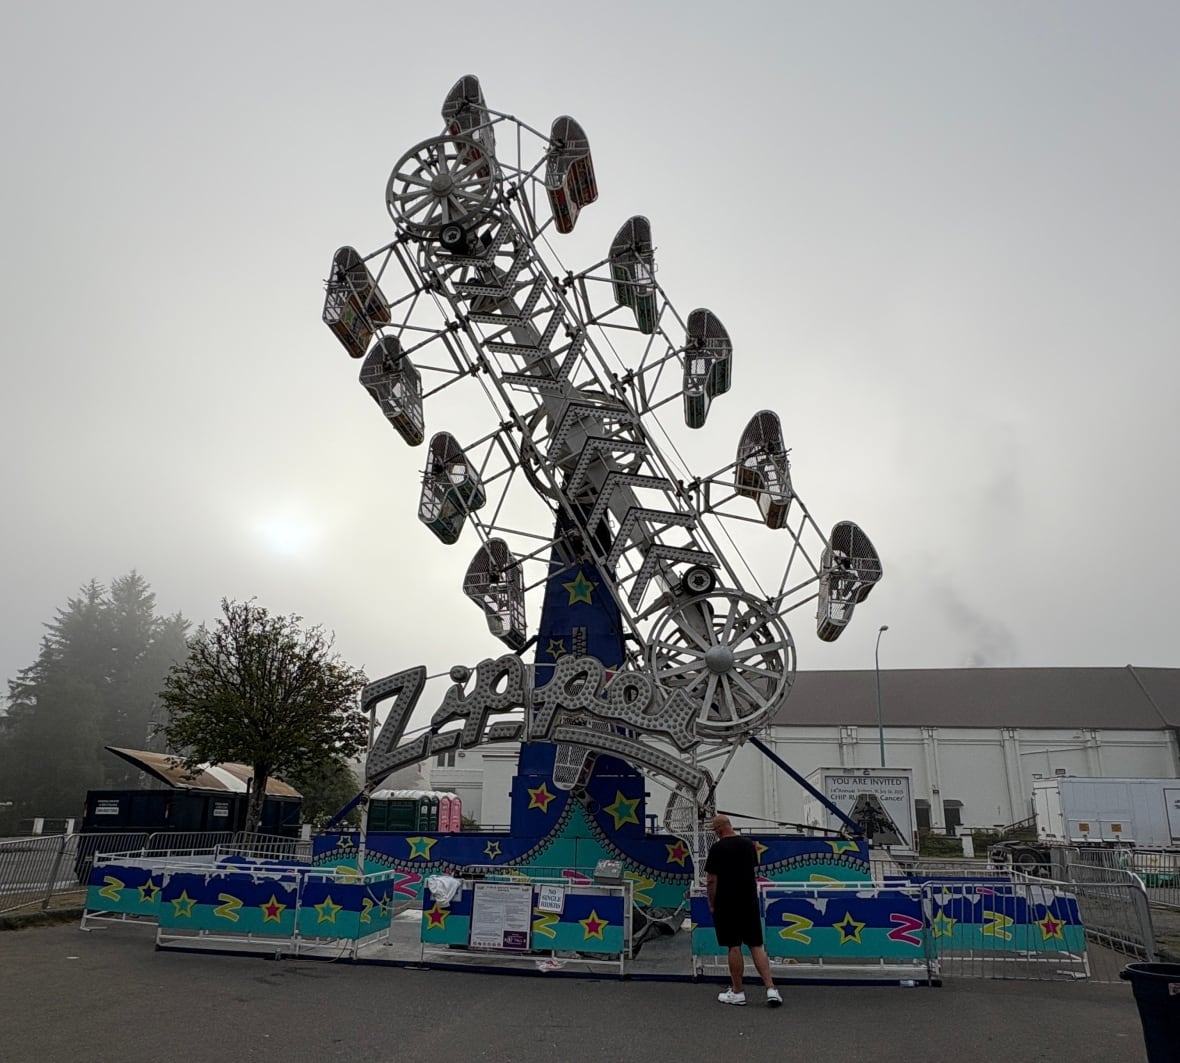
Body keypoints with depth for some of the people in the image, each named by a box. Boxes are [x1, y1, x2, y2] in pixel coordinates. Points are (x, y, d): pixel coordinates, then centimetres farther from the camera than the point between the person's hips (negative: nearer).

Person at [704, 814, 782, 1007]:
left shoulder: (717, 848, -13)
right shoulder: (749, 844, 5)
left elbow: (711, 880, -12)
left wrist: (712, 904, 0)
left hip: (727, 904, -5)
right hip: (750, 902, 5)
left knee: (734, 947, 3)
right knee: (756, 945, 8)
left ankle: (737, 992, 12)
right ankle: (771, 989, 0)